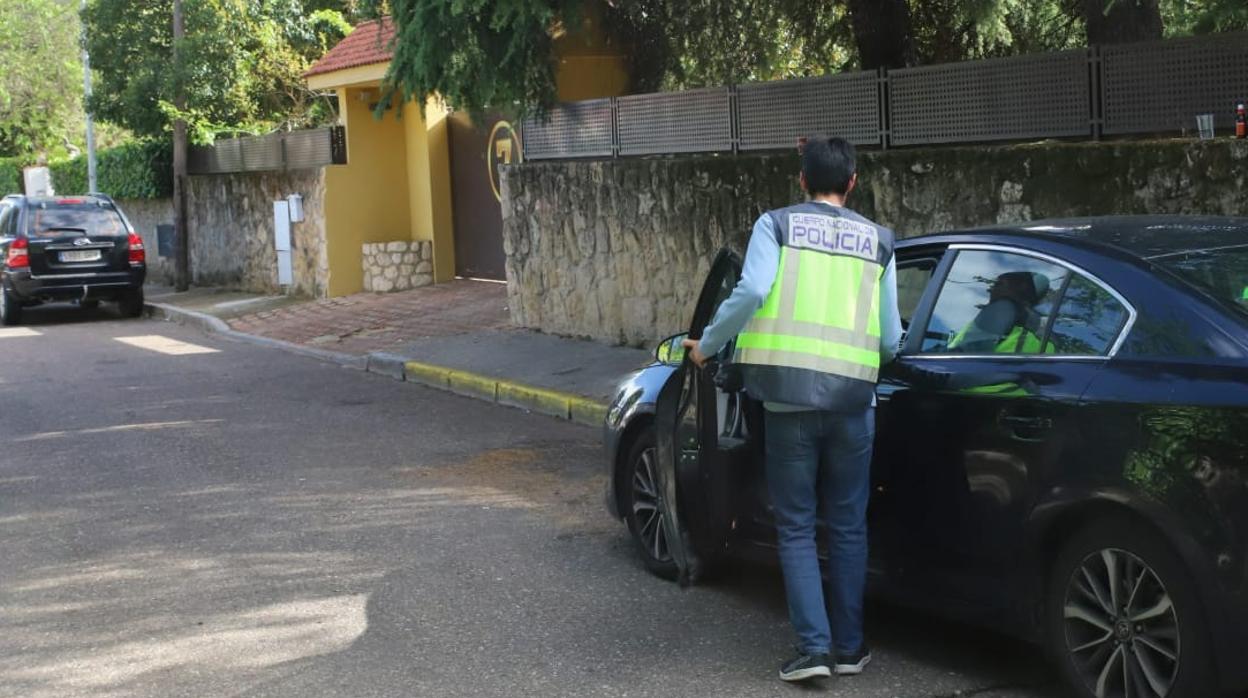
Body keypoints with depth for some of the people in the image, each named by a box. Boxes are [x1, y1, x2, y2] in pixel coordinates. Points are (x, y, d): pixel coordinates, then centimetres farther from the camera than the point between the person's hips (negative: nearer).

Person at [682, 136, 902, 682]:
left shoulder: (777, 224, 4)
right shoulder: (877, 240, 10)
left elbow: (752, 291, -14)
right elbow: (891, 338, 7)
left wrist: (707, 345, 0)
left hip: (789, 395, -2)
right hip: (853, 397, 2)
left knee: (796, 526, 8)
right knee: (847, 526, 14)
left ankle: (814, 646, 2)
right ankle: (849, 646, 19)